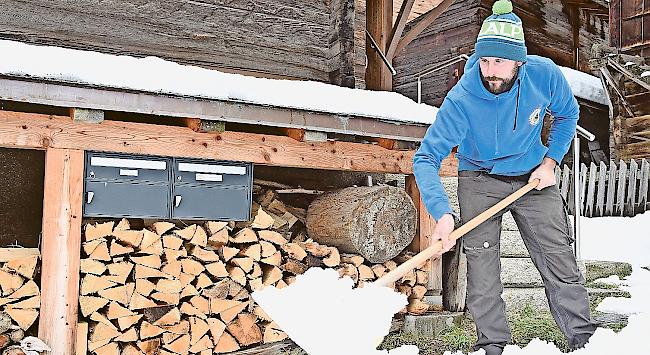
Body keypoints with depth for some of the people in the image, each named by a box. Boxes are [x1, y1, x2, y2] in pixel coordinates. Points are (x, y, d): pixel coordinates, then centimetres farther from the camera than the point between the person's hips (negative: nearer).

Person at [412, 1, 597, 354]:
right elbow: (426, 158, -27)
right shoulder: (461, 99, -27)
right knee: (482, 270, -6)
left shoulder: (545, 74, -18)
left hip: (533, 176, 2)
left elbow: (567, 115, 5)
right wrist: (442, 213, -39)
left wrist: (550, 161, -7)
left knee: (560, 262, 2)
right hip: (480, 181, -2)